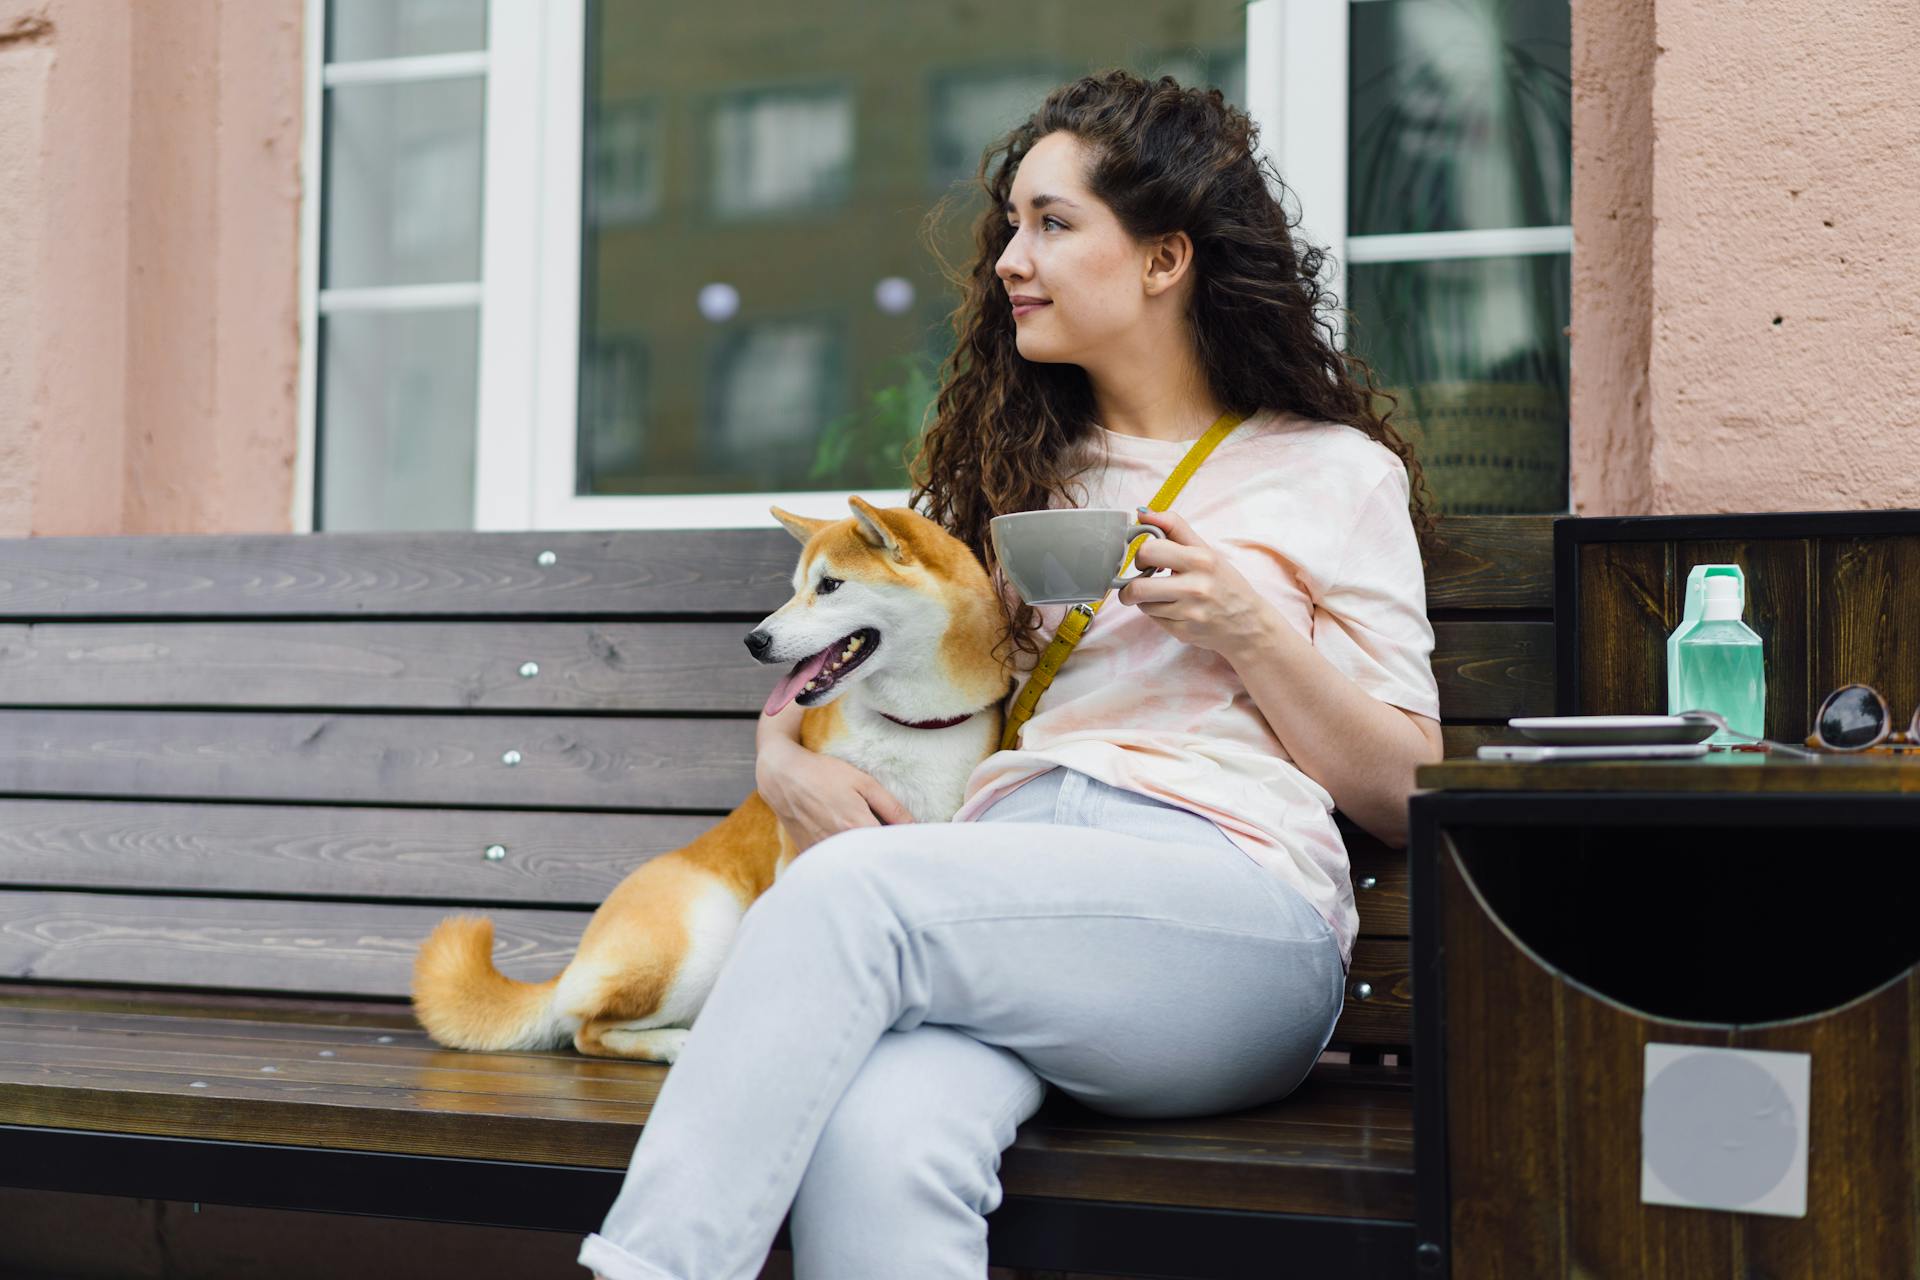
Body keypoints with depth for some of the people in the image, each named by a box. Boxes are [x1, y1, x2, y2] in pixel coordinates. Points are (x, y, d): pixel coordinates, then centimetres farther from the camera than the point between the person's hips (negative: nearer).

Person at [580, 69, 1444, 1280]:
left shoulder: (1333, 473, 16)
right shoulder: (1003, 474, 29)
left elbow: (1406, 794, 12)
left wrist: (1249, 632, -3)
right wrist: (785, 759, 7)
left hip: (1226, 910, -3)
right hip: (1003, 894, 3)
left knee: (851, 892, -32)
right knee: (874, 1147, -34)